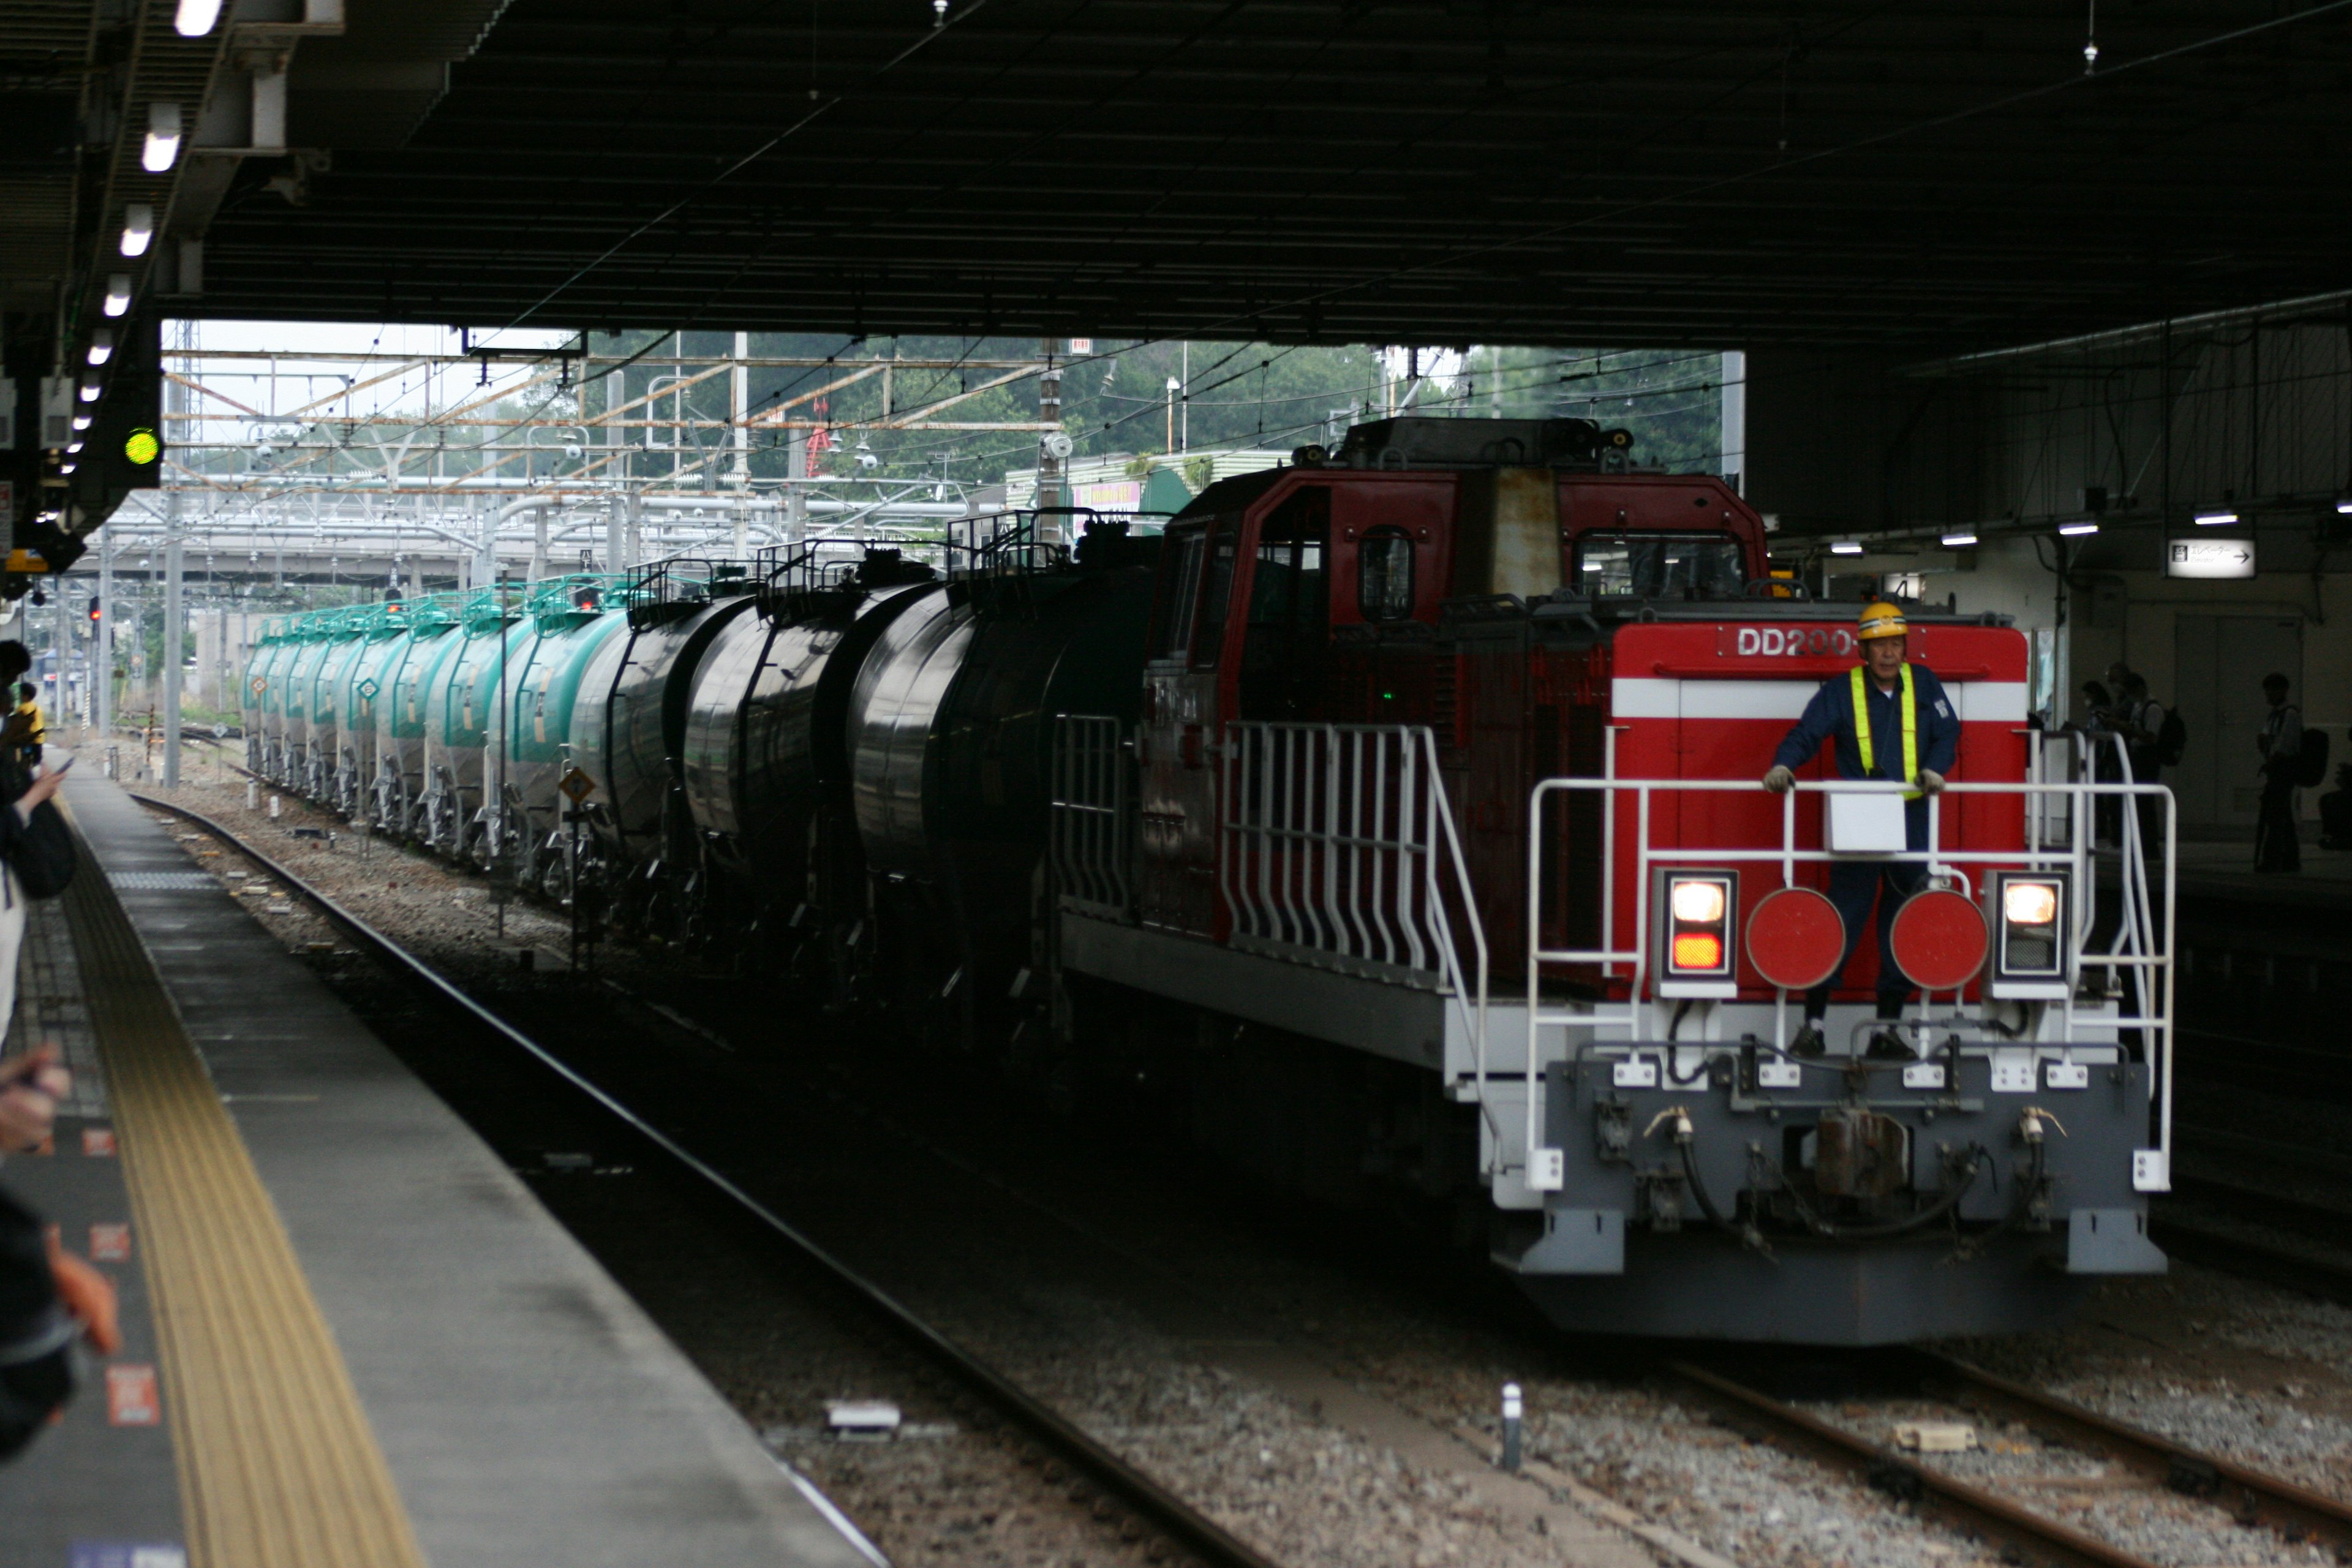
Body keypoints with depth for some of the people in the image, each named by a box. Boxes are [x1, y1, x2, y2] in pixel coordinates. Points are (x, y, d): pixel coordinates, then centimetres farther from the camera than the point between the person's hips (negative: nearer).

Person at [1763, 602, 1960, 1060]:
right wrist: (1783, 766, -26)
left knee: (1903, 928, 4)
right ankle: (1813, 1024, -2)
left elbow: (1947, 732, 7)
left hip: (1911, 823, 3)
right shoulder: (1841, 691, 2)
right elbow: (1807, 733, -7)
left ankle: (1888, 1026, 12)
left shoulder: (1924, 685, 10)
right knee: (1842, 922, -6)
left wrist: (1934, 769, -13)